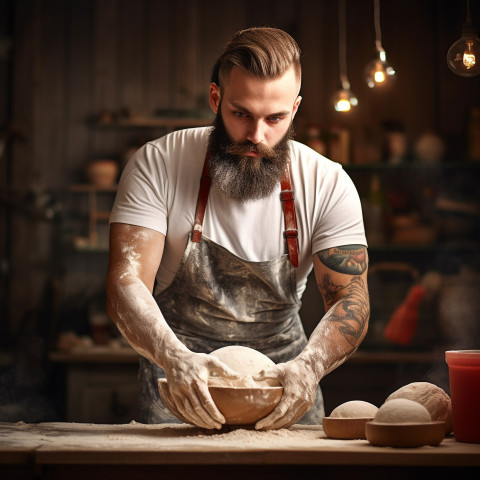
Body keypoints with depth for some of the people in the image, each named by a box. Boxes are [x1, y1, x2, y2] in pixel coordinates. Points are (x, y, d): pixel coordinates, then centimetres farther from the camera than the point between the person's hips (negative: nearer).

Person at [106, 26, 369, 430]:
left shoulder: (328, 184, -10)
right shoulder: (157, 165, -13)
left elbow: (351, 300, -11)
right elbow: (127, 280, -19)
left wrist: (308, 366, -32)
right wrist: (175, 358, -38)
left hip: (281, 365, 2)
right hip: (177, 365, -1)